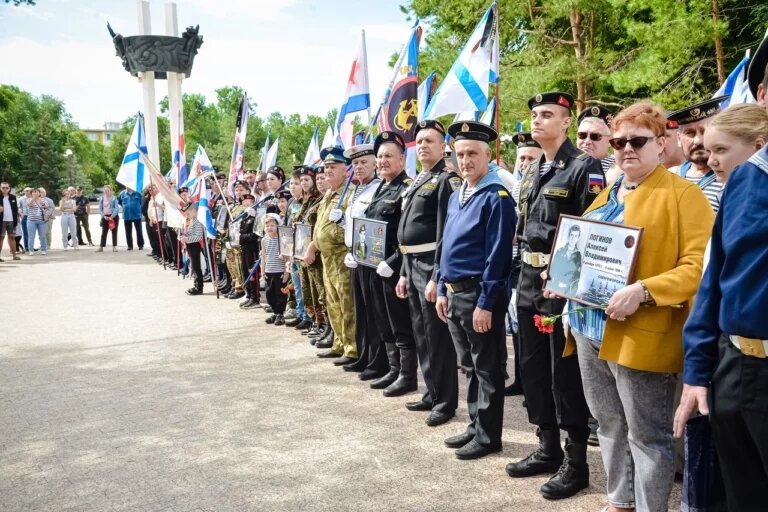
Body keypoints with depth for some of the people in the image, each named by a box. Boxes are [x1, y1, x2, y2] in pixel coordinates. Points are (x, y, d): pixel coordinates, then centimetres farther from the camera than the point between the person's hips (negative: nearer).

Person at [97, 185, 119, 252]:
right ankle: (101, 247, 6)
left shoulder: (114, 198, -3)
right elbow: (100, 209, 5)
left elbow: (116, 208, -10)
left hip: (113, 216, -3)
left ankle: (114, 247, 7)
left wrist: (112, 216, -19)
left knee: (114, 232, 2)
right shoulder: (101, 198, 6)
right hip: (105, 217, 3)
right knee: (104, 232, 3)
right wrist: (103, 216, -9)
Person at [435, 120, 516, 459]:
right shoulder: (456, 197, 13)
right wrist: (442, 289, 14)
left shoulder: (497, 198, -14)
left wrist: (485, 304, -20)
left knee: (487, 368, 4)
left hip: (479, 294, -8)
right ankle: (476, 426, 31)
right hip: (454, 293, 8)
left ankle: (488, 436, 16)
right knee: (469, 366, 18)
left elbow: (497, 255, -18)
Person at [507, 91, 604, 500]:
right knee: (532, 368, 13)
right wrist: (525, 276, 15)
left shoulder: (584, 168, -9)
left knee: (566, 371, -1)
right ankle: (548, 448, 28)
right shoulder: (531, 172, 14)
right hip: (529, 280, 8)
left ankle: (575, 461, 13)